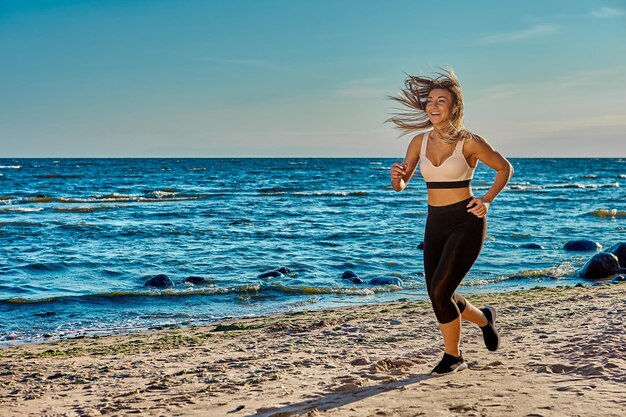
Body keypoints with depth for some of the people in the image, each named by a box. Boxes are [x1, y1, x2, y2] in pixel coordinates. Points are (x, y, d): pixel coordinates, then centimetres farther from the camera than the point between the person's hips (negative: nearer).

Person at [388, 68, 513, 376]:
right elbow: (400, 186, 8)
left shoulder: (469, 142, -10)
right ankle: (483, 319, 33)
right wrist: (397, 176, -14)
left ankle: (452, 356, 12)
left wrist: (487, 199, -9)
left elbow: (504, 168, 3)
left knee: (440, 291, -12)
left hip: (466, 222, -6)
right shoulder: (419, 142, 4)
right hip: (435, 224, 6)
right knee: (438, 296, 5)